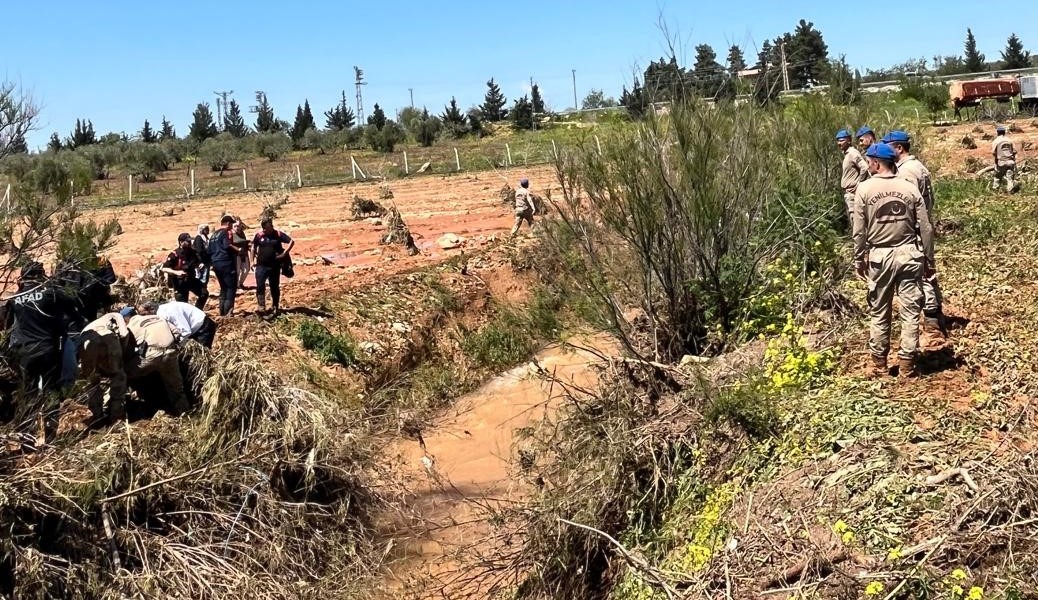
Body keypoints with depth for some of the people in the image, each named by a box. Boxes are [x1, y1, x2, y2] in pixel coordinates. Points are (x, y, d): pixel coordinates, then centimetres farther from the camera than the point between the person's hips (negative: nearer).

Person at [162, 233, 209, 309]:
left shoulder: (192, 252, 1)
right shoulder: (174, 254, -17)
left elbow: (198, 261, 21)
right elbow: (164, 268, -18)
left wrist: (200, 264, -3)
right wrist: (176, 272, -32)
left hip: (191, 279, 6)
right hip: (180, 282, -6)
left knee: (204, 293, 1)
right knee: (182, 304, -3)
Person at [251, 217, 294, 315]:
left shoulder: (278, 234, -5)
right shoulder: (259, 235, 0)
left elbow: (291, 242, -5)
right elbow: (253, 247, 14)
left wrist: (284, 253, -12)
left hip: (274, 266, 0)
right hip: (261, 265, 1)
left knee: (275, 287, 10)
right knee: (260, 286, -11)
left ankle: (275, 307, 22)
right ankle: (261, 306, -8)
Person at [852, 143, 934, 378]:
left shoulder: (864, 189, -6)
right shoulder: (910, 189, 0)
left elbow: (859, 231, -5)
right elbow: (926, 228, 1)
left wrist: (859, 260, 6)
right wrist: (929, 260, 10)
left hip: (880, 256, -1)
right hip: (909, 254, 1)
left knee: (879, 312, 11)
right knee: (910, 311, 7)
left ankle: (879, 364, 18)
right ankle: (906, 365, 12)